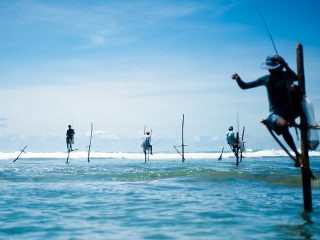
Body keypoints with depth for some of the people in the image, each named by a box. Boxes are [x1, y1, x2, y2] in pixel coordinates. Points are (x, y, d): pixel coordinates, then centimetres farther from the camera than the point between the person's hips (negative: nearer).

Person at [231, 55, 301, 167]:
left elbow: (296, 77, -25)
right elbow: (244, 86, 9)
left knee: (293, 87, -28)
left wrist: (285, 65, -35)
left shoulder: (286, 75, 1)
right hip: (275, 112, 1)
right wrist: (238, 79, -11)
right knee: (282, 125, -36)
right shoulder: (266, 79, 7)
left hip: (290, 110, -1)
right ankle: (297, 154, -24)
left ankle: (292, 119, -20)